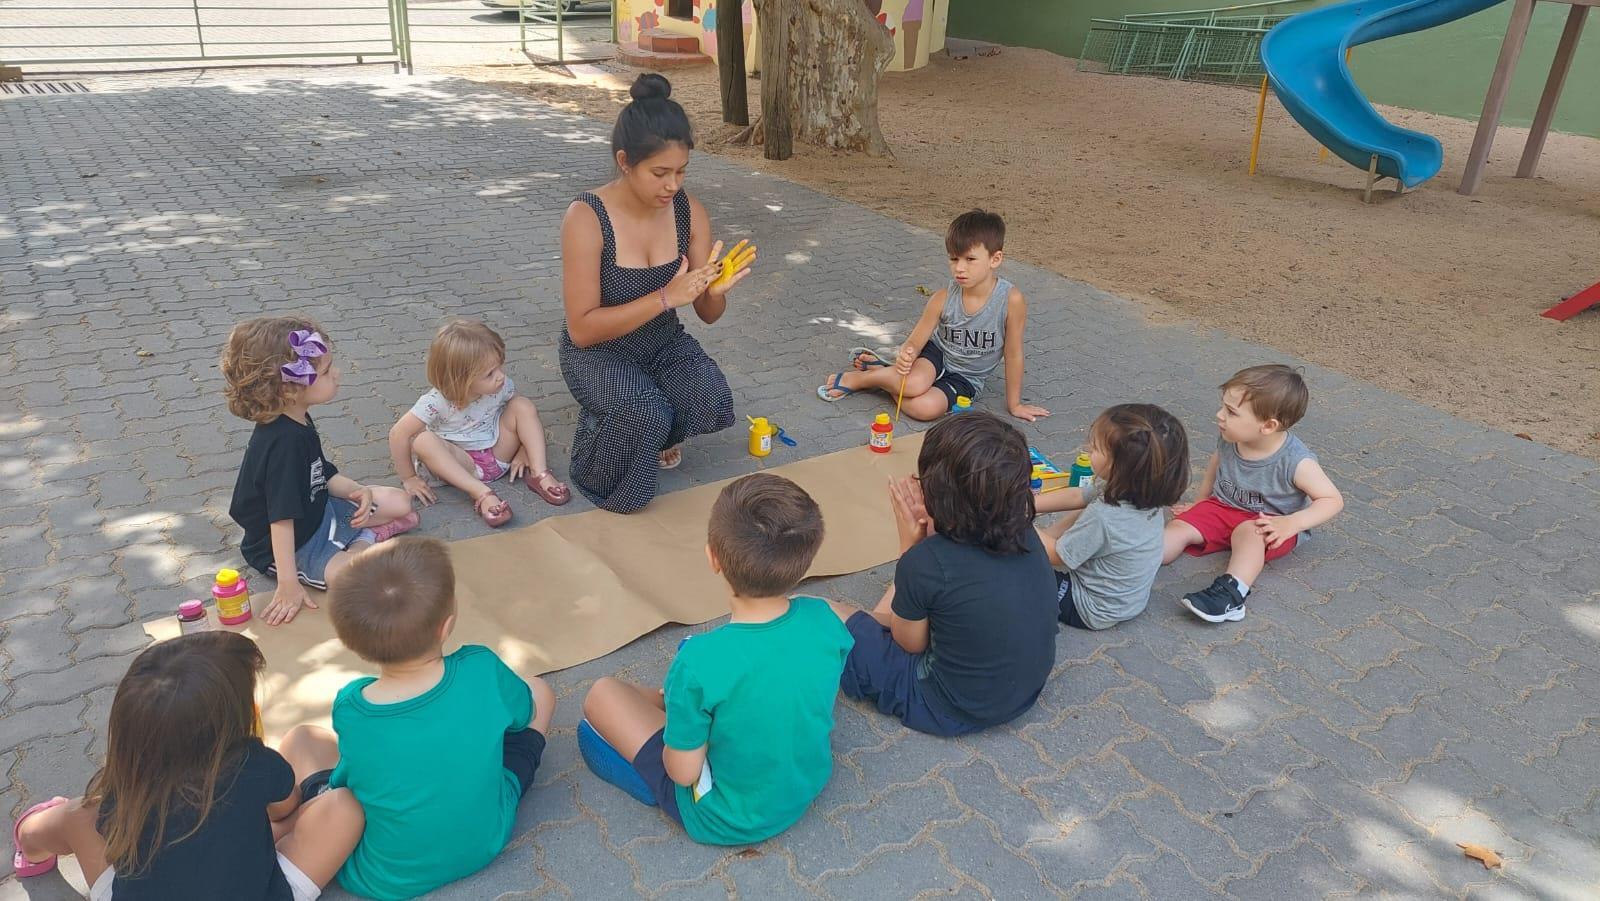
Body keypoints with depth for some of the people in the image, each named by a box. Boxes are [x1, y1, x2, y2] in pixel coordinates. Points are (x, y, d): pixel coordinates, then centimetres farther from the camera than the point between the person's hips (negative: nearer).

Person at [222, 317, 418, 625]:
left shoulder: (299, 421, -3)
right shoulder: (282, 443, -34)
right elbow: (282, 519, -35)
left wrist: (356, 491, -11)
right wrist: (289, 585, -34)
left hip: (318, 511, 9)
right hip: (290, 544, -8)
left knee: (400, 502, 5)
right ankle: (366, 537, 0)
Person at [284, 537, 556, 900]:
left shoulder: (349, 708, -26)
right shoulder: (483, 672, -27)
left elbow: (345, 778, -4)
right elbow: (526, 715, -4)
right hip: (486, 844, 1)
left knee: (300, 739, 14)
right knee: (539, 692, 15)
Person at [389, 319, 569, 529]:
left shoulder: (502, 386, -14)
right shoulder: (437, 401, -25)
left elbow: (522, 420, 2)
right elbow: (398, 434, -22)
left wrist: (522, 452, -10)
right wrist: (409, 478, -16)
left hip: (499, 452, 3)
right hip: (462, 464, -3)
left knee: (524, 406, -16)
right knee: (423, 441, -32)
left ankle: (539, 475, -19)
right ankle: (483, 494, -37)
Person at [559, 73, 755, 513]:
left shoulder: (690, 212, -8)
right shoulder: (586, 218, -22)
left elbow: (709, 314, -1)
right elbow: (582, 329, -23)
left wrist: (715, 290, -26)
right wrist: (666, 297, -31)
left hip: (664, 343, 4)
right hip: (597, 352, -4)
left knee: (711, 398, -27)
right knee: (646, 414, -33)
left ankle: (661, 436, 9)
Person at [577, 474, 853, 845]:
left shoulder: (700, 663, -37)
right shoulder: (824, 620, -22)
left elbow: (683, 771, -24)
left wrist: (673, 704, -4)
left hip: (728, 821, -5)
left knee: (602, 695, 4)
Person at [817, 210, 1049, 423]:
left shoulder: (1011, 299, -24)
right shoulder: (943, 298, -16)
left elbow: (1013, 354, -14)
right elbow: (916, 340, -12)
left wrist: (1014, 404, -5)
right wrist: (906, 354, -37)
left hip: (965, 379, -1)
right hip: (936, 352, 1)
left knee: (926, 407, -31)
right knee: (914, 383, -36)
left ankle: (879, 372, -5)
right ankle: (855, 378, -7)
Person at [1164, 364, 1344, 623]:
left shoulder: (1296, 462, -25)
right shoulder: (1228, 439, -11)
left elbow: (1333, 500, -18)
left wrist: (1291, 523, -31)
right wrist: (1200, 502, 16)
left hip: (1272, 523, -5)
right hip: (1223, 506, 5)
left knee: (1248, 532, -37)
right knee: (1180, 527, -18)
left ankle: (1231, 592, -53)